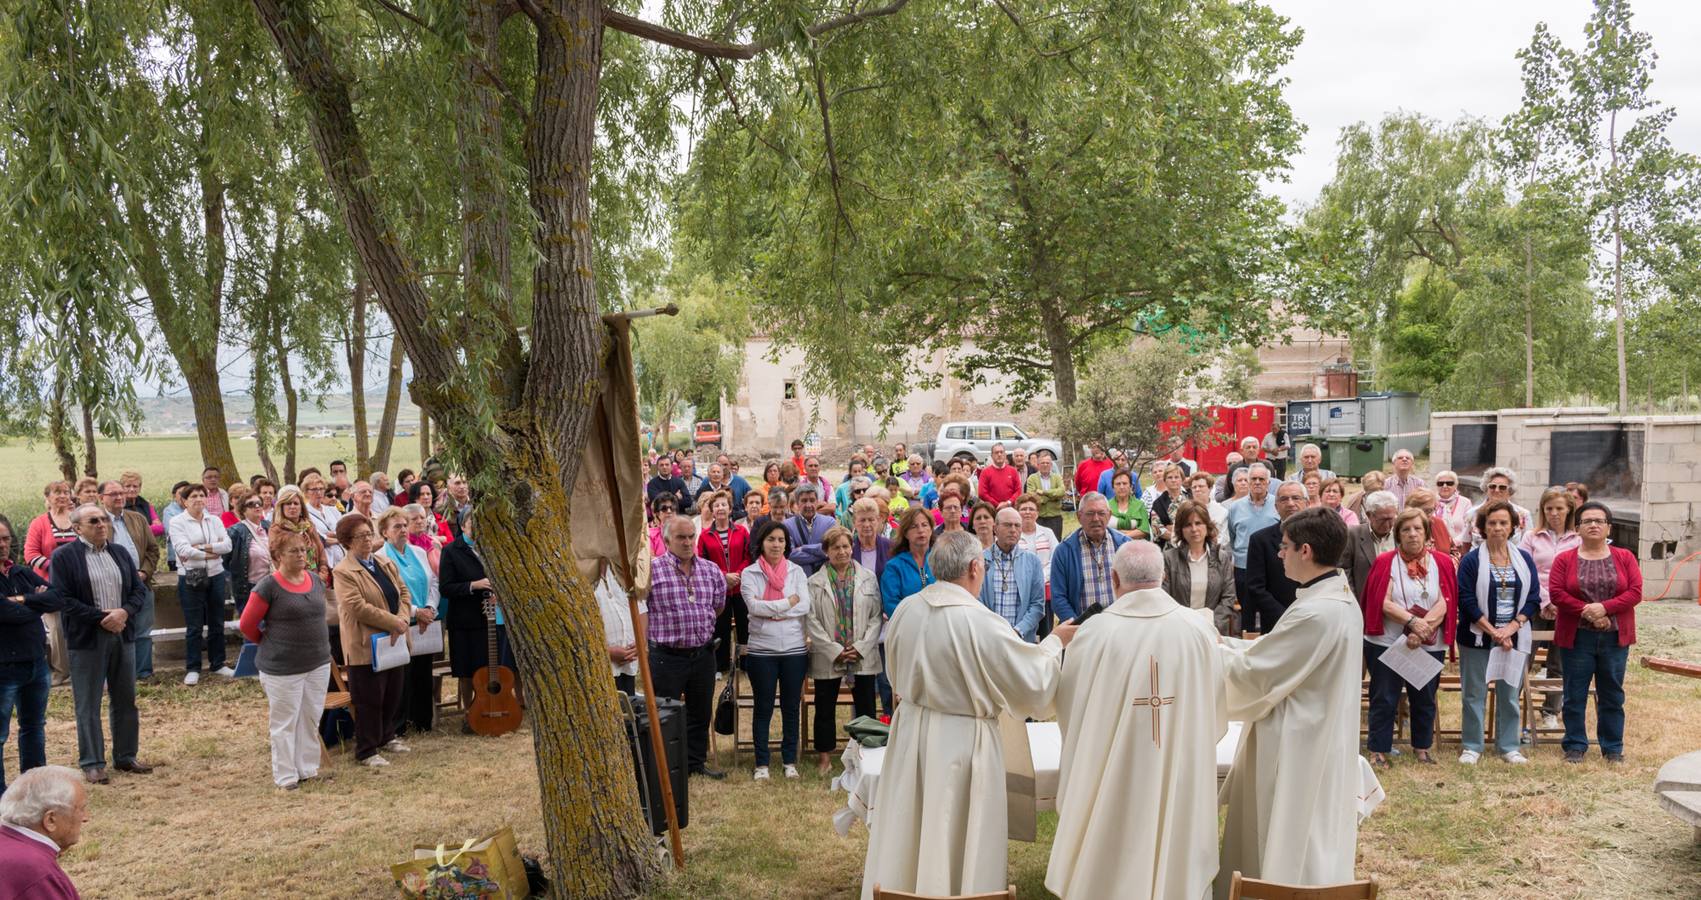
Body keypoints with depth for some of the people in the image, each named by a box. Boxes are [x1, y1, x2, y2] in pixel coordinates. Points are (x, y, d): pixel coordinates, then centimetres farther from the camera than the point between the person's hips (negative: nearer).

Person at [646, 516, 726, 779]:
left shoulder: (711, 569, 5)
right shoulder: (652, 568, -11)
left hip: (703, 653, 5)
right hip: (667, 656, -5)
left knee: (700, 713, 16)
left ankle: (697, 762, 30)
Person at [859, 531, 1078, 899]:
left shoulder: (905, 610, -5)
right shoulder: (983, 624, -23)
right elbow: (1034, 680, -13)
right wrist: (1055, 641, 4)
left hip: (911, 732, 6)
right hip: (962, 742, -6)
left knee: (907, 836, 19)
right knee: (959, 843, 11)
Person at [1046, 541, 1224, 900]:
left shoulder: (1093, 633, -15)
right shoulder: (1199, 631, -10)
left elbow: (1069, 713, -3)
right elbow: (1217, 713, 2)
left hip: (1110, 786, -1)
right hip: (1182, 785, 2)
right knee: (1178, 864, 19)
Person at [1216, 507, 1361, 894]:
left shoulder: (1314, 613, -28)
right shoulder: (1341, 599, 4)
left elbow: (1253, 672, -21)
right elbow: (1278, 655, 11)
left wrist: (1213, 649, -5)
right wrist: (1227, 643, 7)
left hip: (1298, 747, -10)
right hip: (1320, 740, 10)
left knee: (1289, 849, 5)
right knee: (1310, 846, 21)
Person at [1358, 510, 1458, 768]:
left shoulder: (1442, 562, 1)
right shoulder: (1386, 562, -4)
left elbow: (1444, 604, -7)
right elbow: (1384, 603, -11)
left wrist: (1421, 631, -18)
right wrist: (1413, 621, -24)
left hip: (1429, 646, 2)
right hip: (1387, 643, -2)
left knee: (1425, 698, 13)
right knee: (1384, 699, 3)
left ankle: (1422, 747, 29)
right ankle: (1378, 750, 12)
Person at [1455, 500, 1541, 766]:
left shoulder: (1524, 560, 6)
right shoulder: (1471, 560, -4)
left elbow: (1533, 598, 2)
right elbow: (1467, 600, -9)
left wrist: (1511, 628, -11)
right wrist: (1493, 632, -14)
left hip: (1513, 638, 3)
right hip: (1477, 638, -3)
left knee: (1510, 693, 9)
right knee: (1474, 693, 2)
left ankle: (1508, 746, 19)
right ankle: (1472, 746, 11)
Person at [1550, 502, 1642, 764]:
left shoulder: (1624, 558, 6)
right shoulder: (1564, 559, 2)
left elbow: (1635, 592, -4)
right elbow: (1556, 593, -6)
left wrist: (1604, 607, -16)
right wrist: (1587, 612, -16)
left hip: (1615, 637, 1)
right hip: (1577, 637, -1)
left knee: (1612, 695, 8)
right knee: (1575, 695, 3)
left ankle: (1613, 747, 19)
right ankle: (1575, 746, 12)